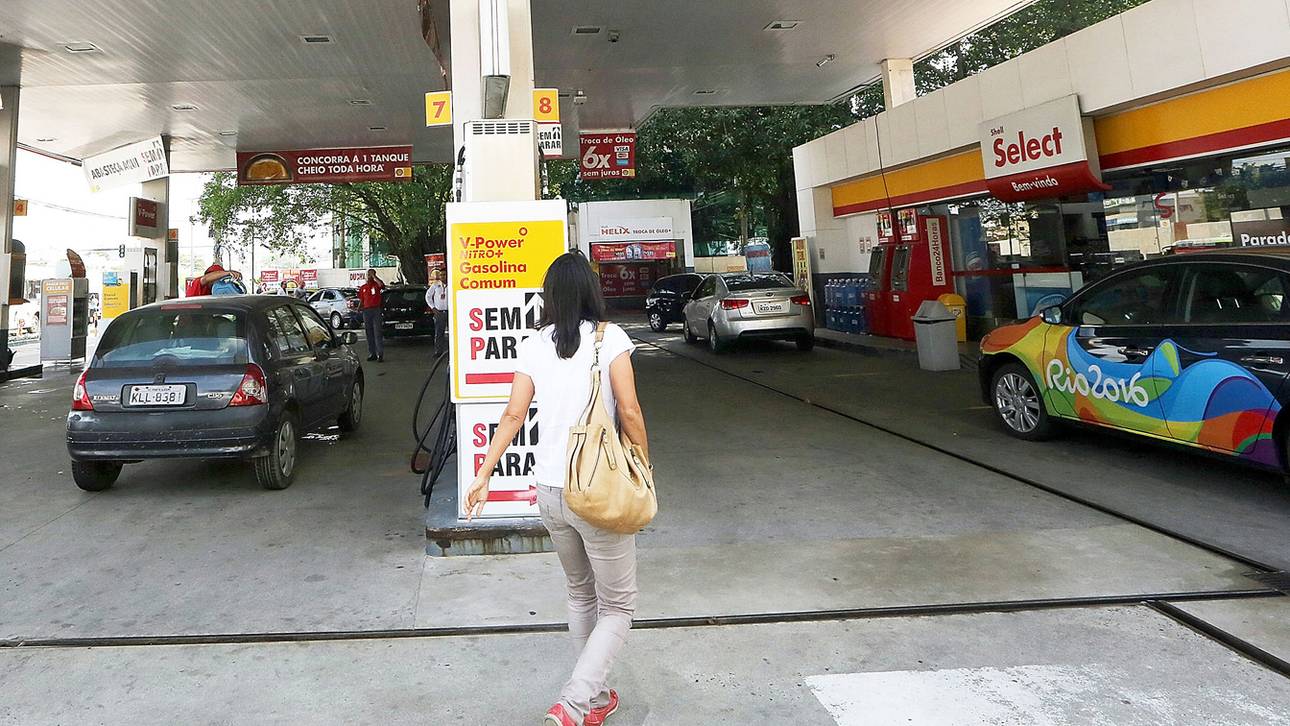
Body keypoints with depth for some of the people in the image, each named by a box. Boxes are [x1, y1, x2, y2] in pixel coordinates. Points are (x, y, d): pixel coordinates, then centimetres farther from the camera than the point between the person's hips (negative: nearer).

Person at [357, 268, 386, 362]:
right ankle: (372, 354, 13)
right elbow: (361, 301, 16)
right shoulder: (363, 287, 13)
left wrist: (374, 276, -17)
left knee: (378, 333, -7)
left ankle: (380, 355, -10)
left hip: (376, 310, -5)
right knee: (369, 334, 8)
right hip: (366, 311, 5)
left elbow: (382, 284, -25)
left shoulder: (376, 284, 1)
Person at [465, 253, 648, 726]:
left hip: (549, 491, 5)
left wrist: (484, 475, 5)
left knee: (580, 593, 23)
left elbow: (514, 415, -1)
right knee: (618, 607, 9)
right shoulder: (609, 337, -8)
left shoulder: (533, 346, 3)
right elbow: (629, 412, -12)